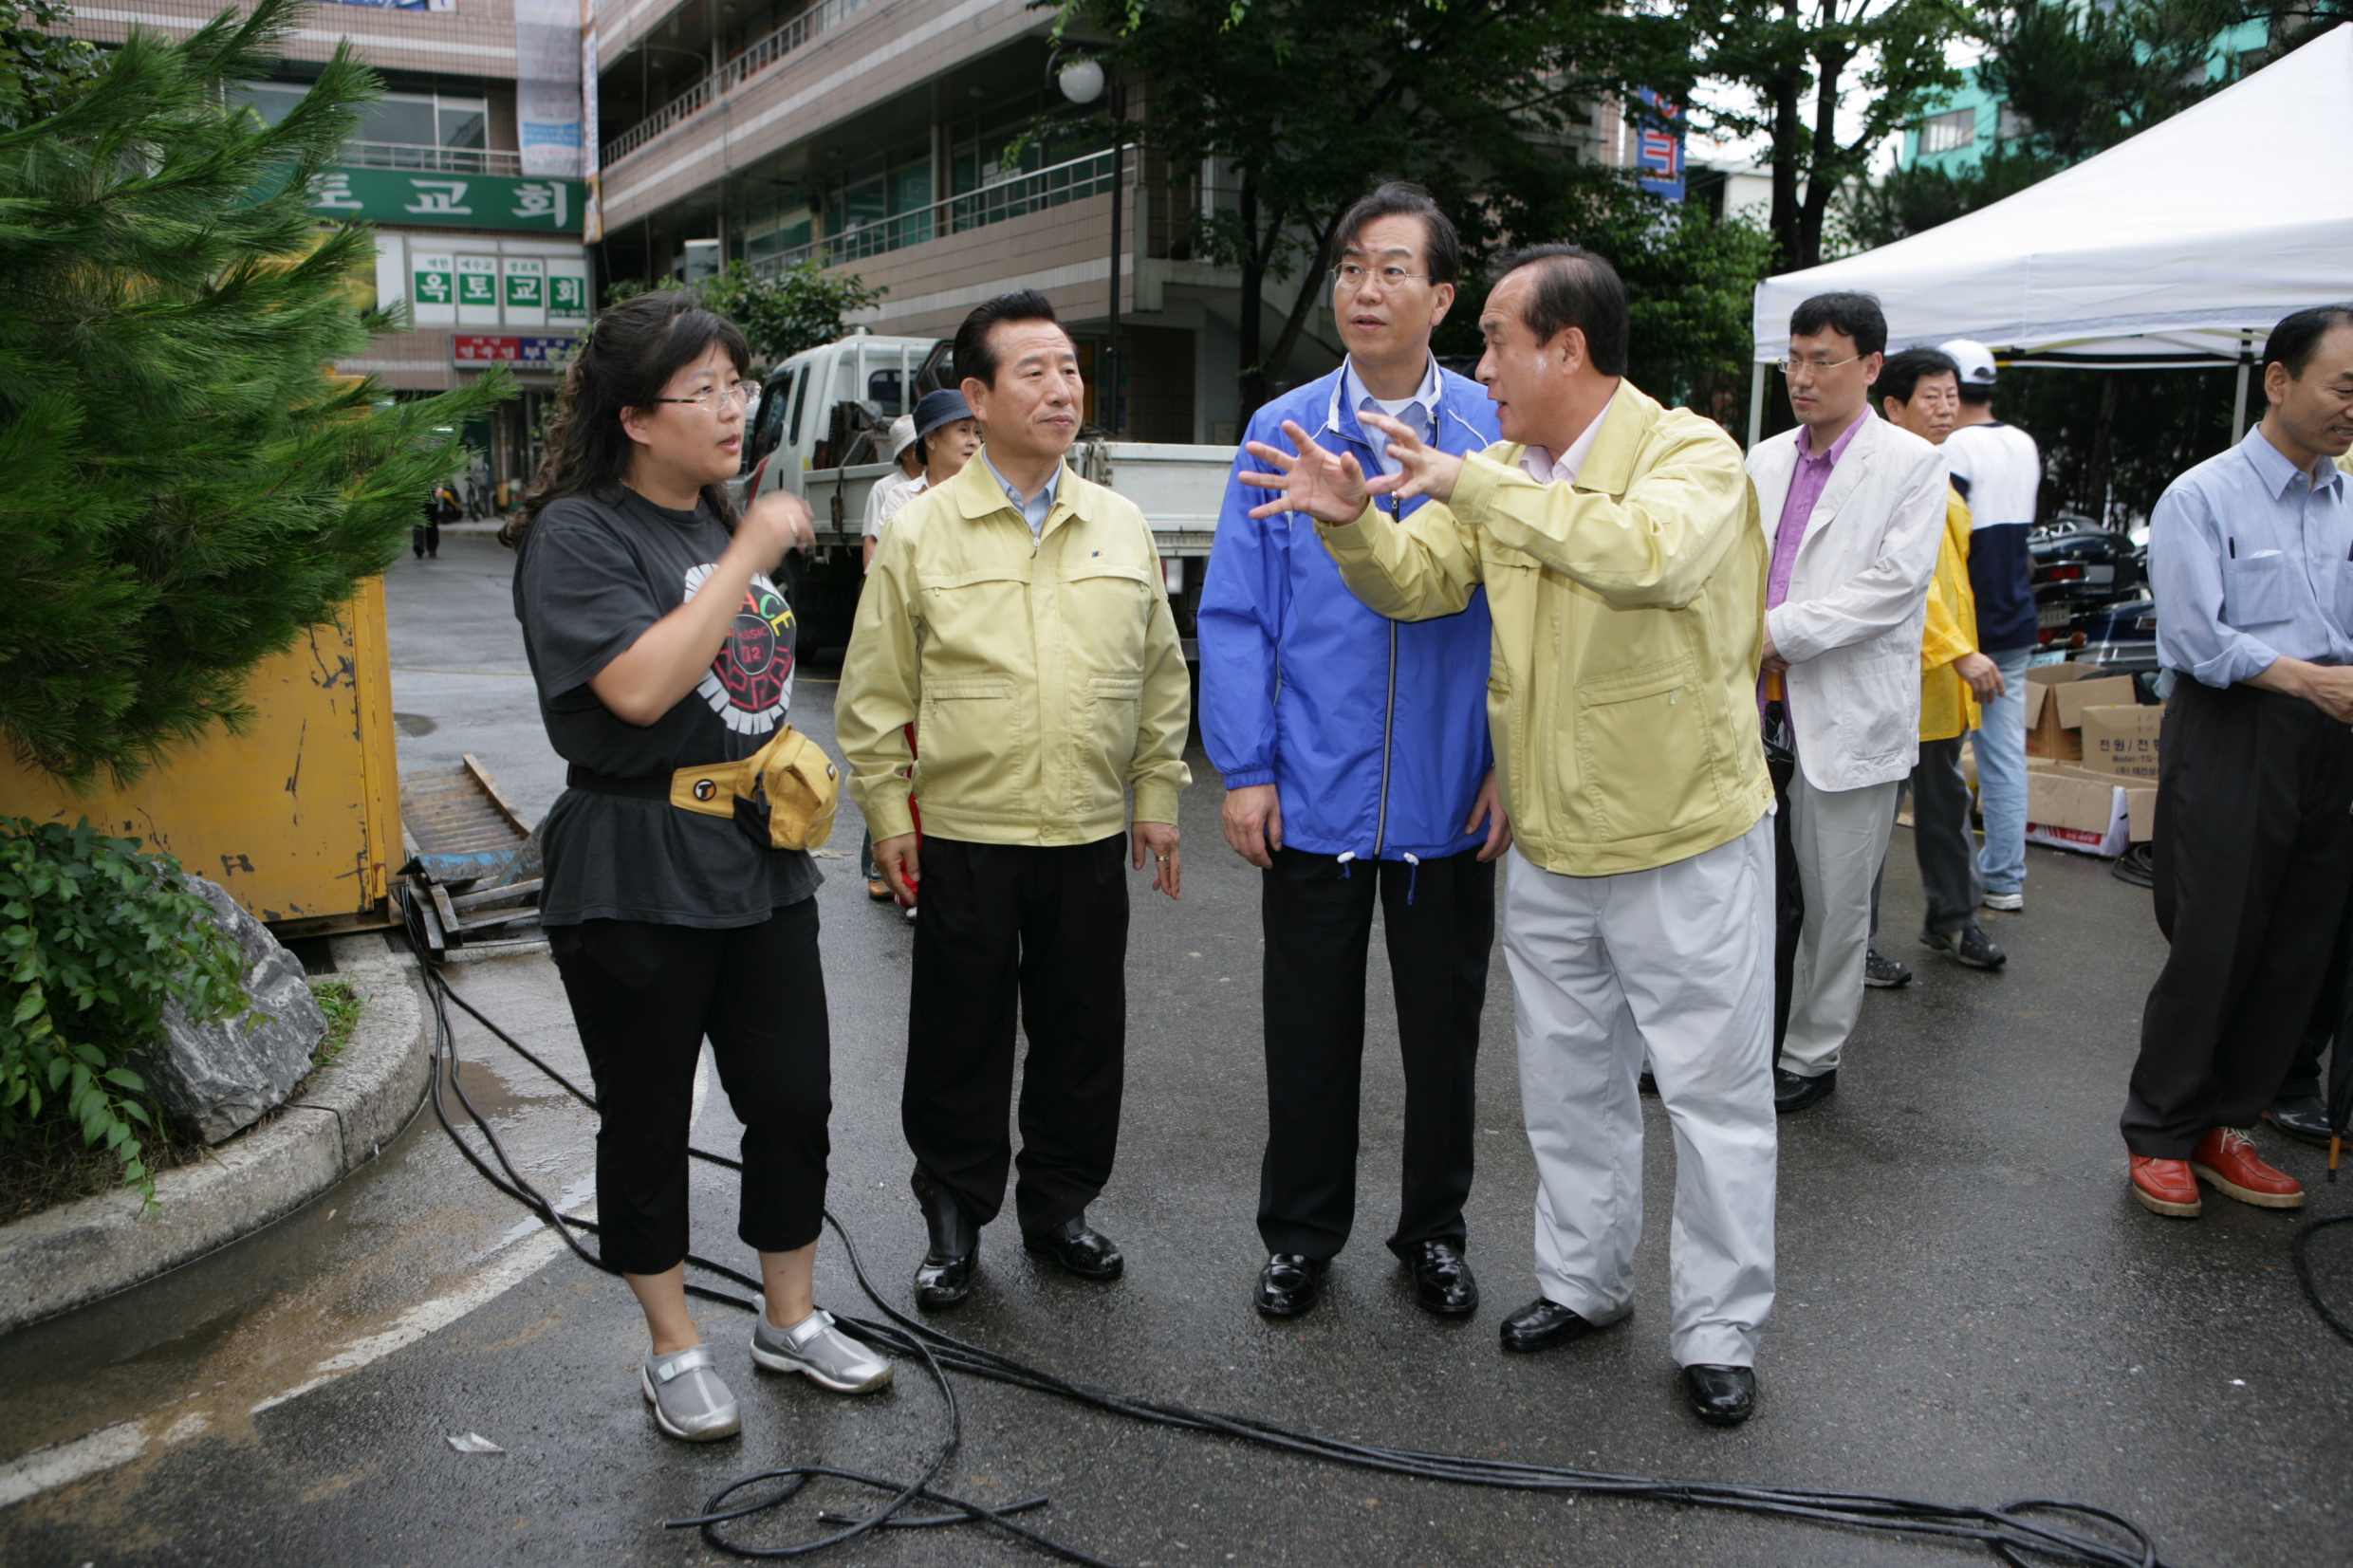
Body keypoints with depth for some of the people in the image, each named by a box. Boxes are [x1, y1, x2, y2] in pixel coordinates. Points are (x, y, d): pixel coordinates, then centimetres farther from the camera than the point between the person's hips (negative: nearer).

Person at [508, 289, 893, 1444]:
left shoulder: (723, 520, 14)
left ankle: (790, 1321, 30)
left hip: (759, 860, 7)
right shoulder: (578, 533, -11)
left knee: (794, 1098, 11)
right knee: (649, 1122, 8)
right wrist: (749, 557, -21)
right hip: (634, 877, -7)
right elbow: (638, 686, -26)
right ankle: (674, 1350, 26)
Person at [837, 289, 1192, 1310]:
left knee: (1082, 1032, 12)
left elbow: (1162, 677, 12)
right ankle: (955, 1218, 25)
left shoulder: (1122, 526, 7)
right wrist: (887, 814, -1)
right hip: (963, 835, -2)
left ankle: (1060, 1204, 30)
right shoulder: (920, 534, -2)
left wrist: (1158, 797, 10)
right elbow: (876, 694, 1)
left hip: (1090, 837, 3)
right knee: (960, 1035, 7)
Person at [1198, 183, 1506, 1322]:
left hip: (1450, 797, 0)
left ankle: (1434, 1232, 33)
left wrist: (1512, 765, -6)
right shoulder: (1280, 432, 1)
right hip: (1314, 791, 0)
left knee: (1444, 1025, 14)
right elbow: (1237, 614, 0)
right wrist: (1244, 770, -5)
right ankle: (1300, 1234, 30)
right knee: (1308, 1026, 11)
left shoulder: (1497, 435, -1)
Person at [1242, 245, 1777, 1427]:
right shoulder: (1502, 475, 6)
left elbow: (1645, 553, -37)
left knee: (1714, 1093, 5)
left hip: (1686, 841, -6)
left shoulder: (1691, 455, -16)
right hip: (1547, 845, 6)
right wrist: (1351, 521, -16)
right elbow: (1416, 582, 4)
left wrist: (1474, 485, -33)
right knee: (1569, 1082, 18)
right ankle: (1581, 1281, 36)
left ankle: (1719, 1332, 20)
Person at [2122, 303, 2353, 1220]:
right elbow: (2196, 637, -12)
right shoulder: (2201, 498, -3)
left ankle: (2226, 1128, 23)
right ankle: (2160, 1136, 13)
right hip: (2233, 740, -6)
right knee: (2211, 947, -2)